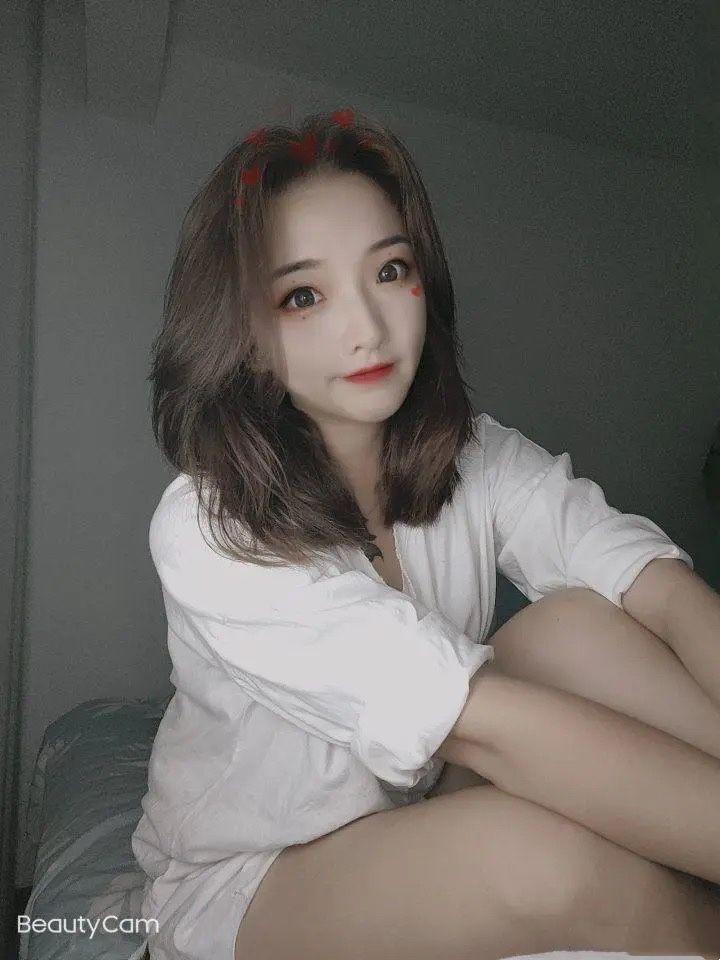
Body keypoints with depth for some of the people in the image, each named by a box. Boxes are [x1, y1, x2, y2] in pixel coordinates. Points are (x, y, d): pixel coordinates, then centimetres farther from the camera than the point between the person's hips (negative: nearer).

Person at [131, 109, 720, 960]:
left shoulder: (478, 460, -9)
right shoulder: (207, 531, -26)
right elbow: (480, 722, -37)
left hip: (424, 814, 5)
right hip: (242, 883, -4)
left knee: (579, 622, -24)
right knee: (548, 849, -36)